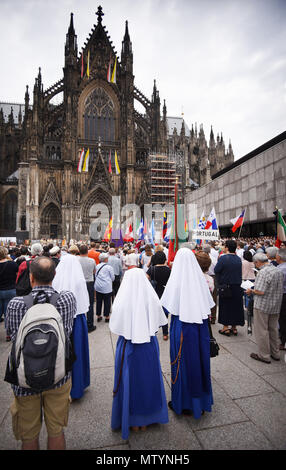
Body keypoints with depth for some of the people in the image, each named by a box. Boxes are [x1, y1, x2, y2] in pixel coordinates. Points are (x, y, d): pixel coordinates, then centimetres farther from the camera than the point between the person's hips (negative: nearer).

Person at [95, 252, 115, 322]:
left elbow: (95, 276, 13)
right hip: (106, 287, -5)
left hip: (98, 287, 5)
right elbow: (112, 278, 0)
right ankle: (107, 317, 13)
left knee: (99, 301, 13)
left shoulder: (97, 266, 3)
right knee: (107, 302, 6)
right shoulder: (109, 267, -8)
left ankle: (98, 316, 23)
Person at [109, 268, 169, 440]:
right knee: (149, 377, 21)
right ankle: (147, 418, 40)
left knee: (130, 381, 17)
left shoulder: (122, 301, -20)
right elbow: (159, 322, -2)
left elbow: (115, 327, -9)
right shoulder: (152, 299, -14)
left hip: (128, 346, -2)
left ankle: (133, 421, 36)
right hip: (150, 346, 2)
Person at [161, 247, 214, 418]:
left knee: (183, 362, 11)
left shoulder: (176, 280, -16)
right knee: (200, 359, 19)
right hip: (200, 326, 4)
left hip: (182, 326, -4)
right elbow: (209, 304, 3)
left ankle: (183, 403, 29)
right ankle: (202, 400, 37)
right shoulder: (200, 278, -5)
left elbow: (166, 307, -12)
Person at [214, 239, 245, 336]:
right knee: (235, 306, 14)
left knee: (225, 306, 7)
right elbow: (240, 272, 11)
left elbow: (216, 270, -14)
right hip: (237, 286, 5)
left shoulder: (223, 258, -18)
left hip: (225, 286, -5)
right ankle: (234, 327, 23)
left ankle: (226, 327, 13)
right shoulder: (238, 259, 1)